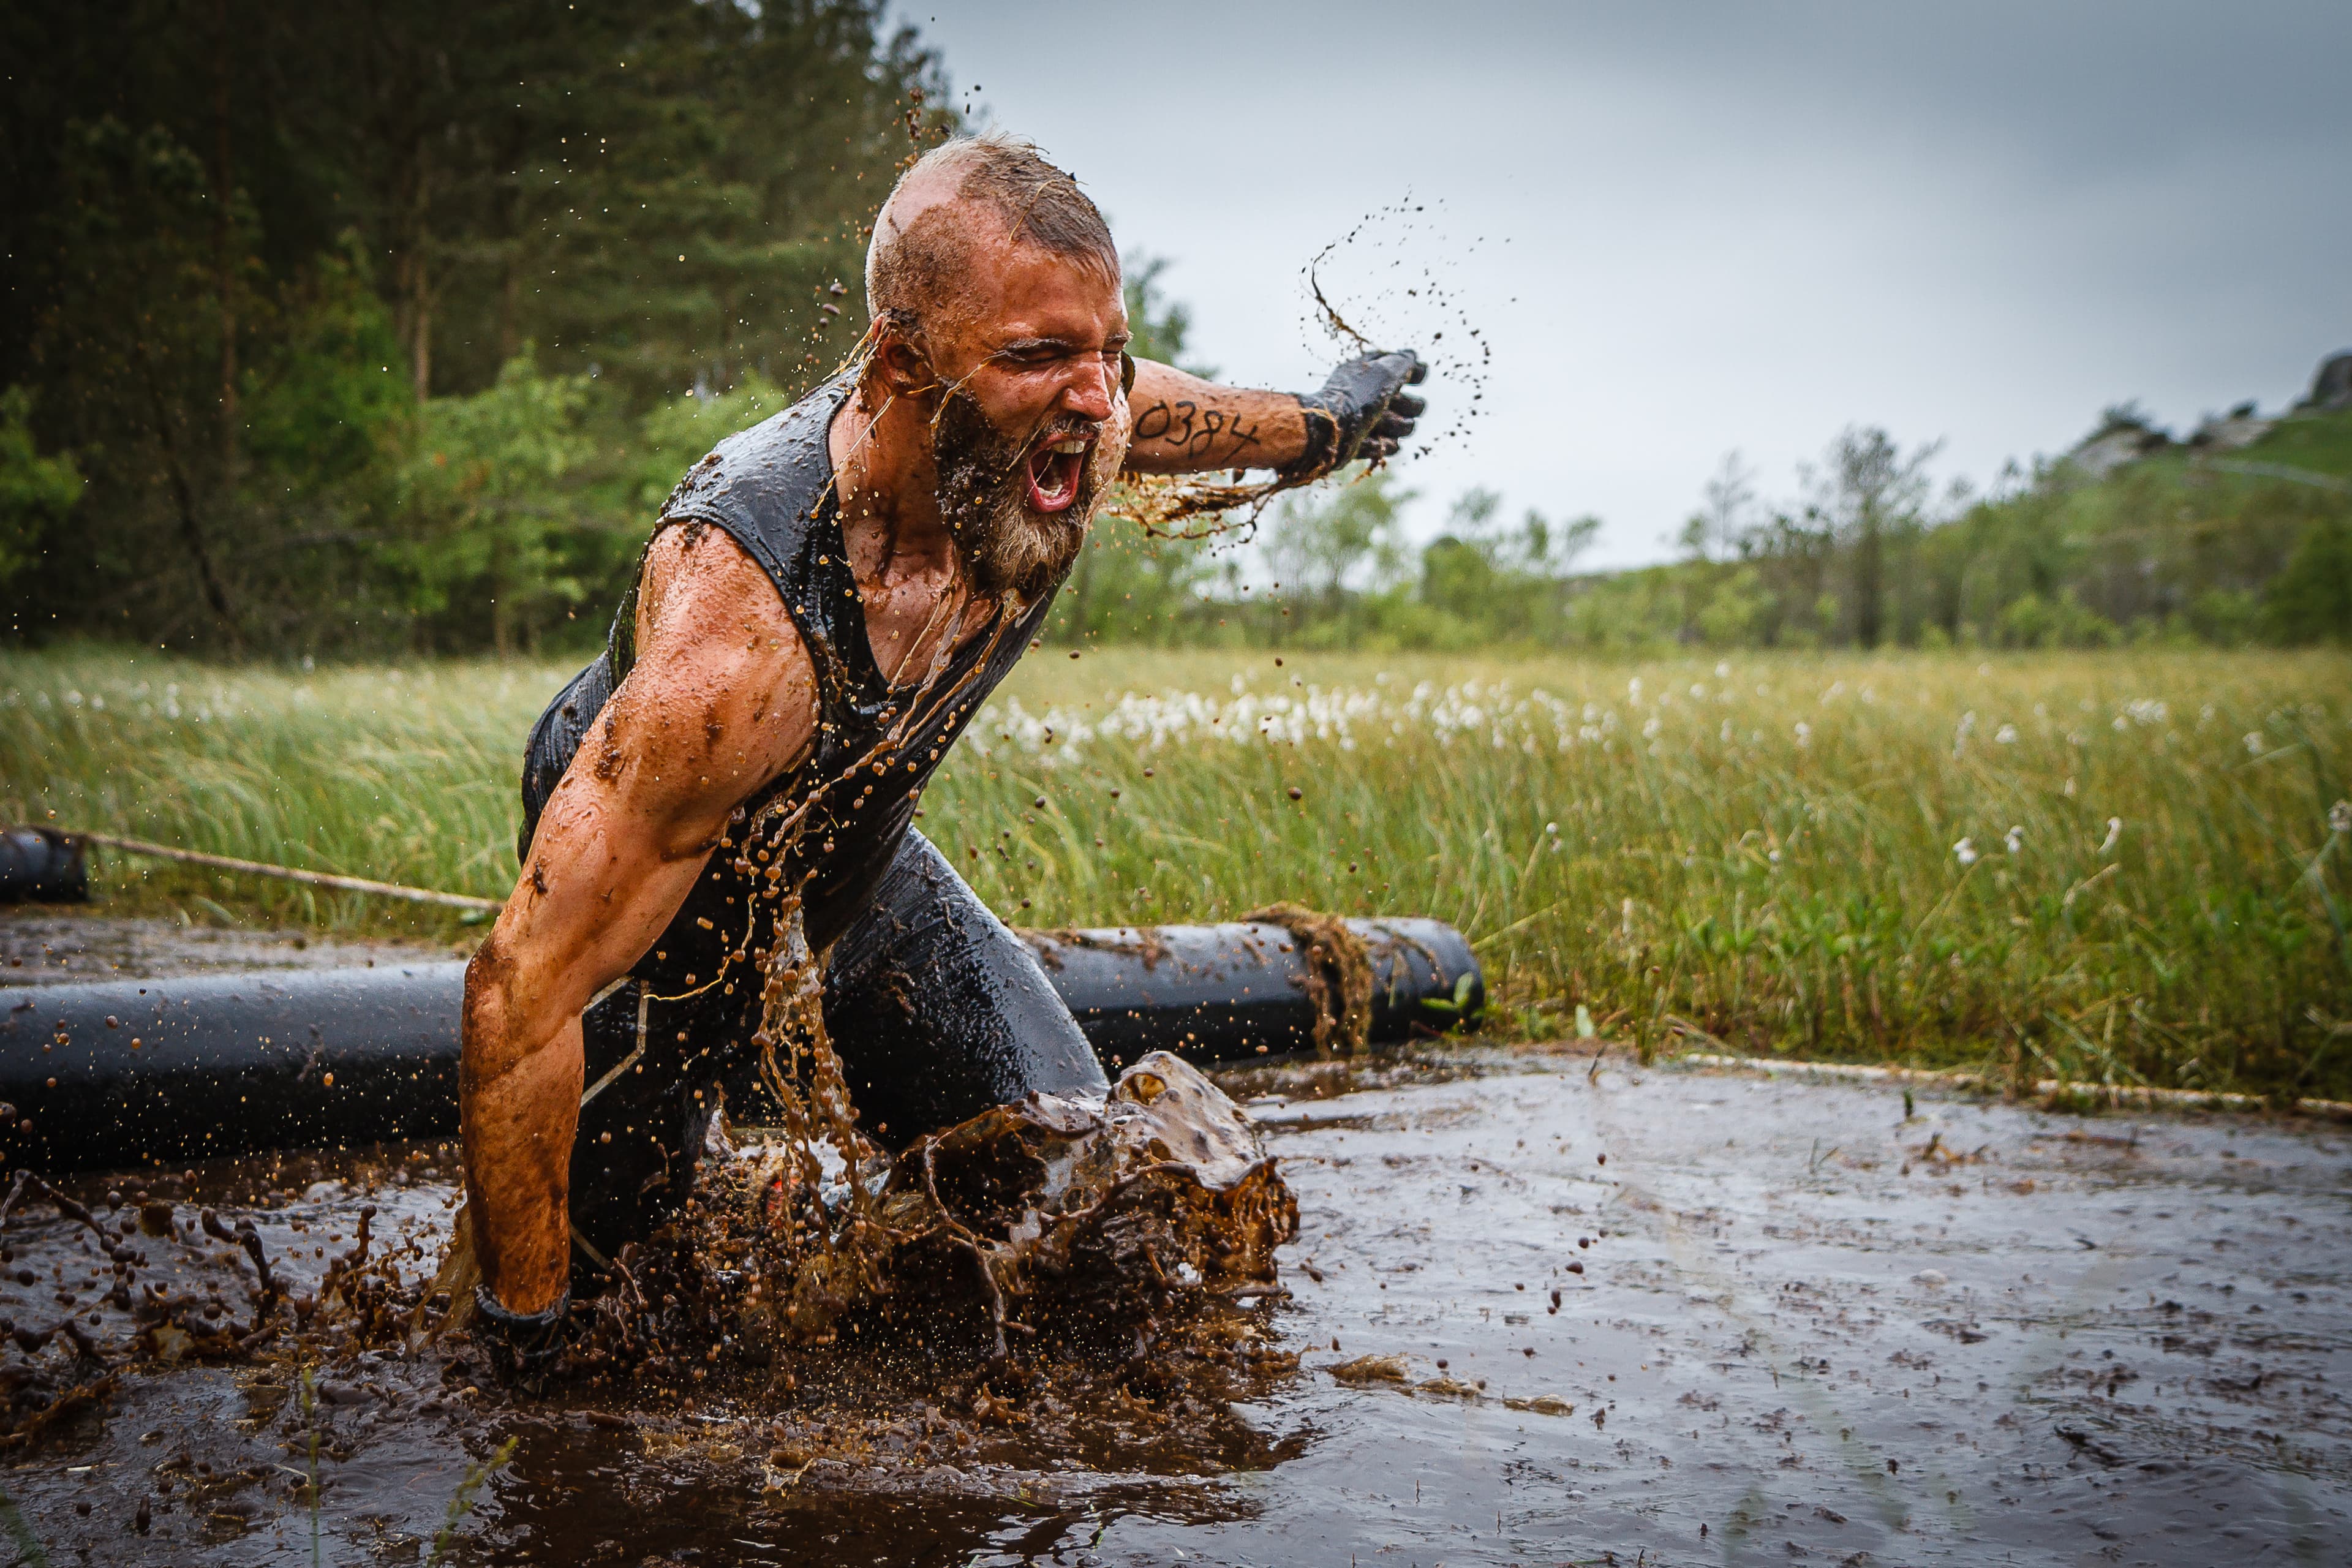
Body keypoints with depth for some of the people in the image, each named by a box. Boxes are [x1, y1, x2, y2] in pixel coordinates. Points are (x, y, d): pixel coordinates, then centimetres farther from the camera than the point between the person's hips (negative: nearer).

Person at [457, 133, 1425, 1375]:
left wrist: (1322, 424, 24)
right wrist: (521, 1333, -36)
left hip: (861, 854, 6)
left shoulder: (1060, 415, -25)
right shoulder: (737, 634, -46)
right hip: (642, 884, -5)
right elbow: (523, 991, -42)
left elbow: (1188, 420, 4)